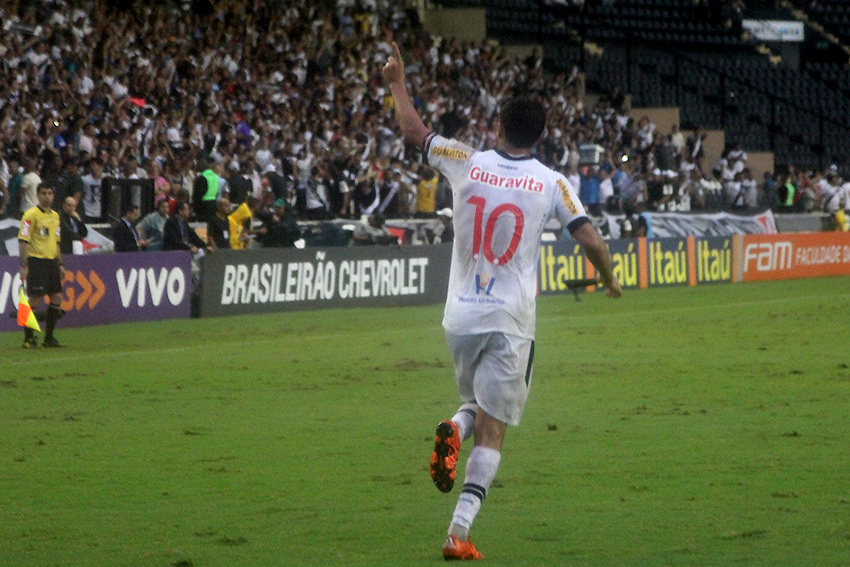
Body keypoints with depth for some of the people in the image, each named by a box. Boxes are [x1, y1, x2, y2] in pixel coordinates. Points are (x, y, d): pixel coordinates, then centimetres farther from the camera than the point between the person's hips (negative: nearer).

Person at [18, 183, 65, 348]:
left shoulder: (55, 216, 15)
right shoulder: (31, 214, -9)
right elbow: (23, 240, -13)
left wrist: (60, 264, 19)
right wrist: (24, 265, -18)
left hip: (51, 261, 8)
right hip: (36, 261, -8)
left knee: (57, 298, 5)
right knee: (35, 300, -8)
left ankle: (49, 337, 15)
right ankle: (28, 338, 1)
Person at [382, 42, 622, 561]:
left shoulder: (467, 163, 0)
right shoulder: (551, 183, -4)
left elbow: (414, 131, 11)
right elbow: (590, 240, -5)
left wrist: (397, 83, 27)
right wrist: (610, 281, 14)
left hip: (461, 317, 2)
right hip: (511, 322, -2)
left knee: (477, 406, 25)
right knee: (492, 431, -1)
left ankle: (454, 430, -11)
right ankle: (460, 532, -12)